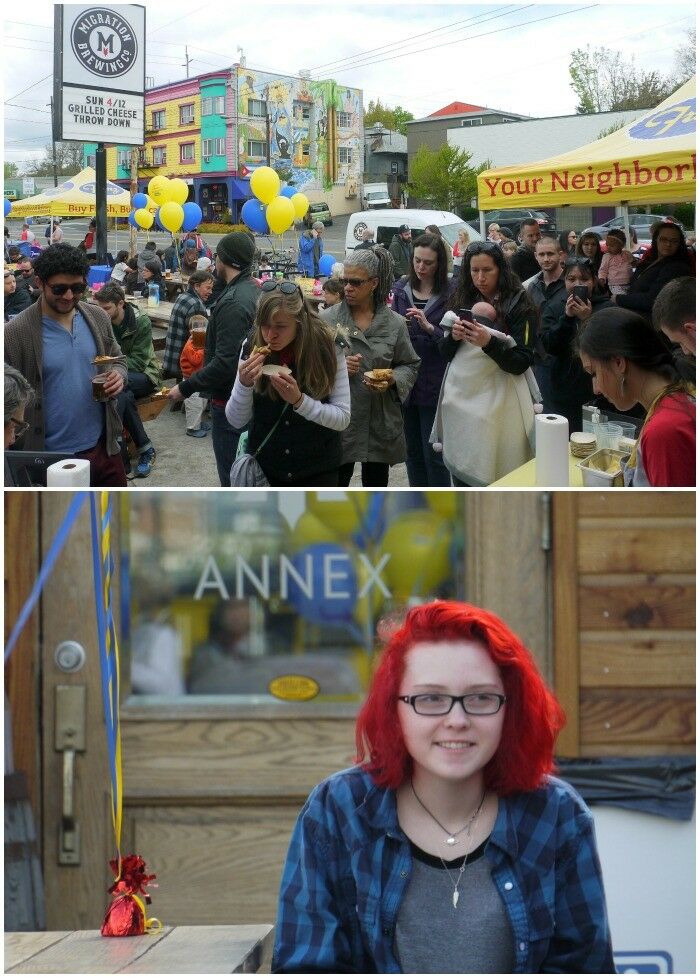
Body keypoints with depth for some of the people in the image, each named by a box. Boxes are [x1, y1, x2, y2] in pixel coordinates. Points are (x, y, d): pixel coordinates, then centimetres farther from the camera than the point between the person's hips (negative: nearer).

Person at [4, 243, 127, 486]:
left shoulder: (98, 317, 3)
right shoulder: (15, 333, -12)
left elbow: (118, 359, 18)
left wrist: (118, 375, -6)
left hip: (104, 448, 5)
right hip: (51, 460, -5)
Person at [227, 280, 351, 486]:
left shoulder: (327, 350, -14)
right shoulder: (251, 349, -9)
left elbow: (343, 418, -14)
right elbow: (236, 421, -7)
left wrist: (299, 400, -28)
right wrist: (244, 384, -25)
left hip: (318, 471, -1)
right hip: (263, 469, 2)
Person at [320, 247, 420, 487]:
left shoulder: (395, 323, 2)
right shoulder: (327, 319, -1)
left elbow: (410, 365, 9)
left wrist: (392, 380, -11)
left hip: (380, 422, 2)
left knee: (376, 485, 12)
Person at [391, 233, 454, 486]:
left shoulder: (450, 292, -7)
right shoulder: (402, 288, 4)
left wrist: (429, 327, -23)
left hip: (435, 383, -4)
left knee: (433, 453, -1)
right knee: (412, 451, 13)